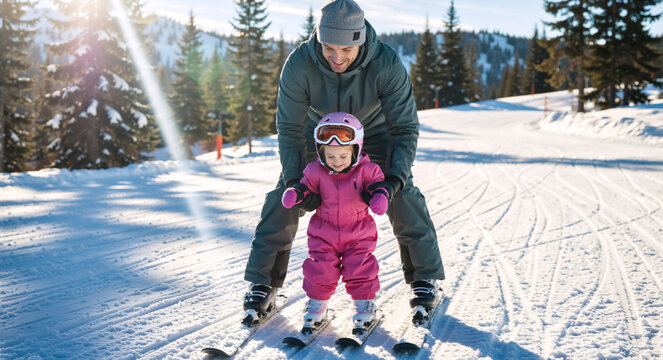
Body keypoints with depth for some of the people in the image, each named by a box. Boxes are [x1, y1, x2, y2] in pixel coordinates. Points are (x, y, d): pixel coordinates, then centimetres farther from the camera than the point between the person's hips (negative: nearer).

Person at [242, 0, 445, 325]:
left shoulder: (387, 64, -35)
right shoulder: (299, 64, -33)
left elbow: (405, 128, -28)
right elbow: (290, 128, -24)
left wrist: (394, 177, -42)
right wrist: (295, 179, -35)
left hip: (372, 130, 0)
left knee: (403, 197, -14)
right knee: (284, 198, -9)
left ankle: (425, 278, 5)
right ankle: (263, 283, 5)